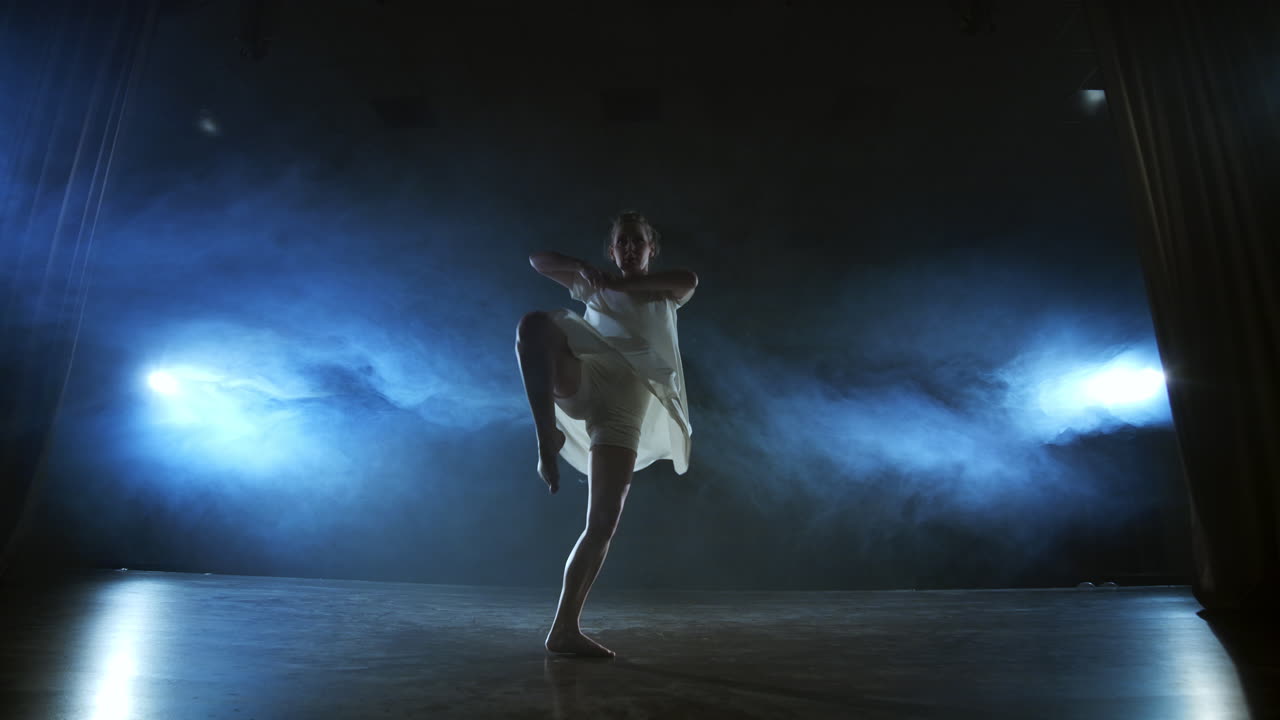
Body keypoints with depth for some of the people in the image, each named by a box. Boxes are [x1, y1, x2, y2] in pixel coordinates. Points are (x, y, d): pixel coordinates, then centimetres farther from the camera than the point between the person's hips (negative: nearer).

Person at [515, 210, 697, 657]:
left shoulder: (666, 296, 25)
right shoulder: (594, 287, 26)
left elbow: (689, 280, 1)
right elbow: (538, 260, 17)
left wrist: (622, 285, -1)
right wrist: (581, 268, 0)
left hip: (628, 401, 1)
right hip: (585, 378, 0)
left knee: (604, 523, -11)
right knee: (536, 323, -34)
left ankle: (565, 628, -2)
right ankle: (548, 438, -37)